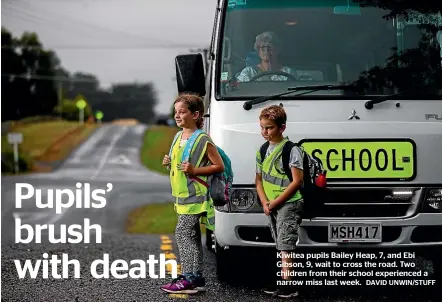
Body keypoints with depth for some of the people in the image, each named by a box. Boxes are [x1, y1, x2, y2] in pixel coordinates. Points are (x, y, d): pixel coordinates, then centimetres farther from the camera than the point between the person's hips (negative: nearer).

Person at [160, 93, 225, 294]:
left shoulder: (203, 140, -14)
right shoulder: (178, 137, 12)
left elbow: (219, 166, -12)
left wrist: (195, 170, -21)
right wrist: (170, 163, 5)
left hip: (194, 196, -9)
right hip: (182, 195, 9)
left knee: (183, 233, -14)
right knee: (192, 236, 13)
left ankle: (189, 278, -12)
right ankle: (195, 278, 19)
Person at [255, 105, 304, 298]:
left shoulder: (291, 149, -12)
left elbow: (297, 181, -16)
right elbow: (259, 180, 14)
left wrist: (275, 202, -14)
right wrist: (265, 203, -2)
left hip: (288, 204, -8)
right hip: (271, 206, 8)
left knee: (285, 245, -14)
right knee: (281, 246, 13)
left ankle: (288, 285, -17)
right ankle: (283, 283, 18)